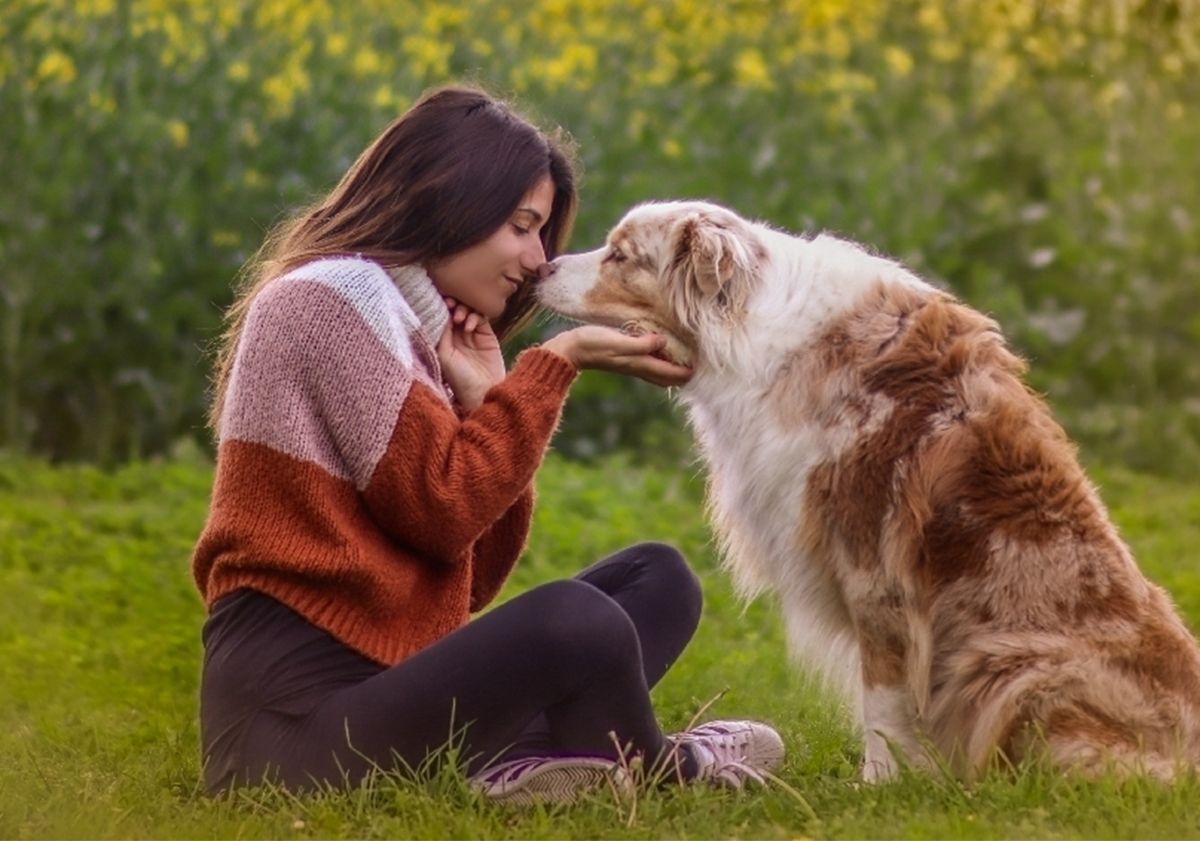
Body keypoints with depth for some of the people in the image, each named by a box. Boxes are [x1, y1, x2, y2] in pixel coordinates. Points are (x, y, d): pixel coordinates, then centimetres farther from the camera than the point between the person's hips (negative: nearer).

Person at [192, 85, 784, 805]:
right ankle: (661, 770, 3)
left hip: (380, 677, 10)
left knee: (657, 579, 7)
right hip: (299, 712, -10)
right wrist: (557, 363, -8)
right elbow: (442, 512, -15)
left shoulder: (415, 326, 19)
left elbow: (470, 578, 12)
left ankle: (528, 761, -19)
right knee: (578, 622, -30)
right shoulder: (329, 296, -8)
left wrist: (480, 402, 2)